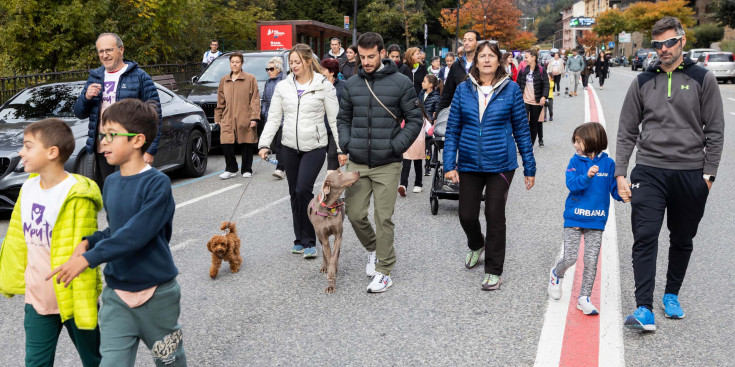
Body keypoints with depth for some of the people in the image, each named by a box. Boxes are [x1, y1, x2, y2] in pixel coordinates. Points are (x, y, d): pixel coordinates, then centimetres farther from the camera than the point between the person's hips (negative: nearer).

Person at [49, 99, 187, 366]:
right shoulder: (111, 183, 5)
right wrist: (88, 242, -4)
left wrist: (88, 259, -26)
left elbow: (136, 233, -26)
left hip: (156, 294, -5)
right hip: (116, 295, 5)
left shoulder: (157, 184, -18)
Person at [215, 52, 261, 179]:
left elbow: (255, 100, -1)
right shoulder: (224, 80, 15)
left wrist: (254, 117, -8)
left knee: (246, 145, 4)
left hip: (245, 119, -3)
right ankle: (231, 169, 9)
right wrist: (218, 117, 15)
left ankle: (246, 170, 18)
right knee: (226, 144, -7)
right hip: (228, 120, 3)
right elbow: (220, 102, 19)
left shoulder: (250, 79, 3)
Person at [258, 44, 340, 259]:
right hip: (290, 147, 4)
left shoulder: (324, 86, -2)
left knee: (304, 189, -17)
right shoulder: (283, 87, 7)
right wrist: (264, 144, -4)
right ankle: (300, 240, 22)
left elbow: (334, 119, -2)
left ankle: (309, 241, -3)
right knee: (294, 193, 9)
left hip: (315, 147, -4)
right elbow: (273, 118, 7)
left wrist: (341, 148, -7)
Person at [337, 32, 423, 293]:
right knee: (354, 214, 6)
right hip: (356, 163, 4)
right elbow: (343, 119, 16)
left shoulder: (401, 83, -4)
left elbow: (414, 120, -2)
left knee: (384, 218, 0)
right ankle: (373, 249, 35)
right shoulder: (352, 84, 8)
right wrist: (346, 145, 0)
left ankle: (384, 271, 13)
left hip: (387, 164, -4)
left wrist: (395, 147, -12)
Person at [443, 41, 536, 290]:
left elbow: (521, 130, 2)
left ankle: (494, 271, 18)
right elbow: (452, 130, 3)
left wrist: (529, 168, 2)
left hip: (500, 164, -2)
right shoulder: (463, 89, 2)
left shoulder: (511, 89, -2)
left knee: (495, 216, 1)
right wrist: (449, 164, -5)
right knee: (467, 215, 6)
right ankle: (476, 246, 42)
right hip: (469, 165, 2)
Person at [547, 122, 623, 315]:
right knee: (570, 258, -3)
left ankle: (584, 298, 15)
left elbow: (615, 189, 4)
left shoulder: (608, 163, 1)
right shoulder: (575, 161, -1)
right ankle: (556, 274, 30)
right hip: (574, 218, -1)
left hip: (596, 220, 1)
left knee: (591, 261, 2)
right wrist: (587, 176, -31)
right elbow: (571, 184, -14)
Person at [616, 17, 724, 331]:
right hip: (649, 171, 0)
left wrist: (708, 174, -4)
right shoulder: (643, 82, 7)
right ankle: (644, 309, -8)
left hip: (690, 173, 0)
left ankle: (672, 295, 32)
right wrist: (620, 173, 1)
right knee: (645, 238, -9)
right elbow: (626, 132, 8)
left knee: (682, 241, 12)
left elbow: (715, 131, 2)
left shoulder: (702, 79, 2)